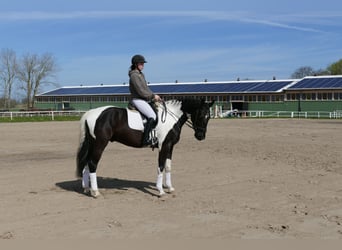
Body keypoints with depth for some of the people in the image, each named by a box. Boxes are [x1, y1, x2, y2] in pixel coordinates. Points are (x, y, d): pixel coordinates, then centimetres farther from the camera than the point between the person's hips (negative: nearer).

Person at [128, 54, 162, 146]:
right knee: (152, 116, -25)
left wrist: (154, 96, 6)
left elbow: (146, 89, 20)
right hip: (137, 100, -11)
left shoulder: (140, 74, 17)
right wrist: (153, 96, -11)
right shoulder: (134, 75, -13)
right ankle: (145, 139, -26)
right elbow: (140, 91, -18)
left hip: (145, 99, 11)